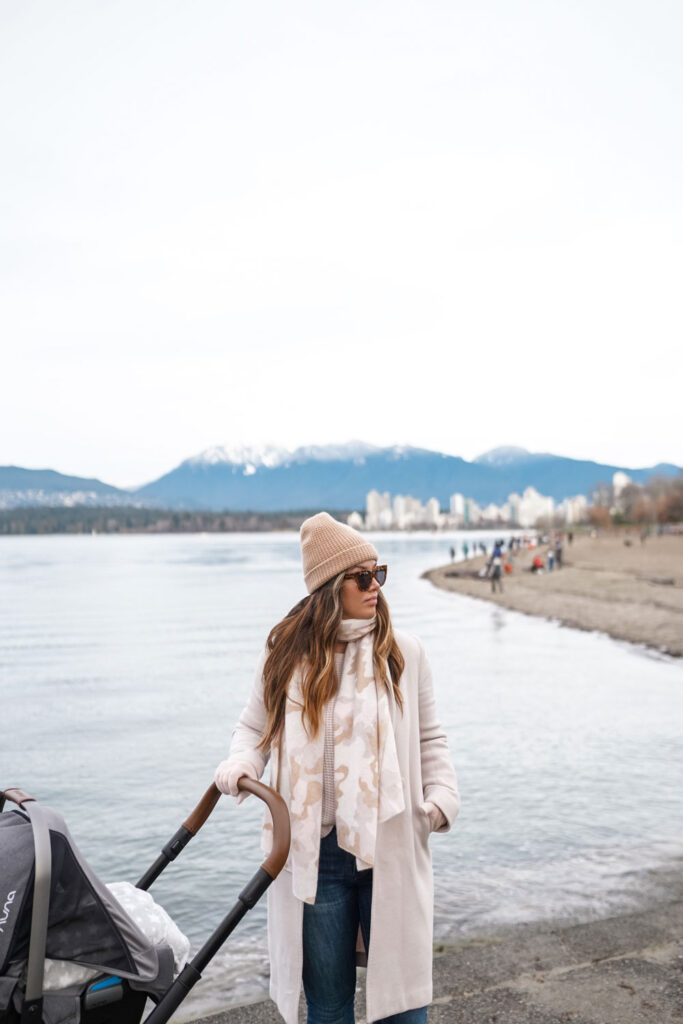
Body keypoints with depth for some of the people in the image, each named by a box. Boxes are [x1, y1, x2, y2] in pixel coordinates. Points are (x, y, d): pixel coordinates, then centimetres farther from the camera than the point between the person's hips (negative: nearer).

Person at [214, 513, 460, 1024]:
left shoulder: (404, 652, 0)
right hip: (316, 855, 0)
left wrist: (443, 795, -7)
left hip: (391, 851, 0)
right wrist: (240, 763, -9)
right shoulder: (287, 655, -1)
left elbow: (430, 738, 9)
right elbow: (254, 727, 12)